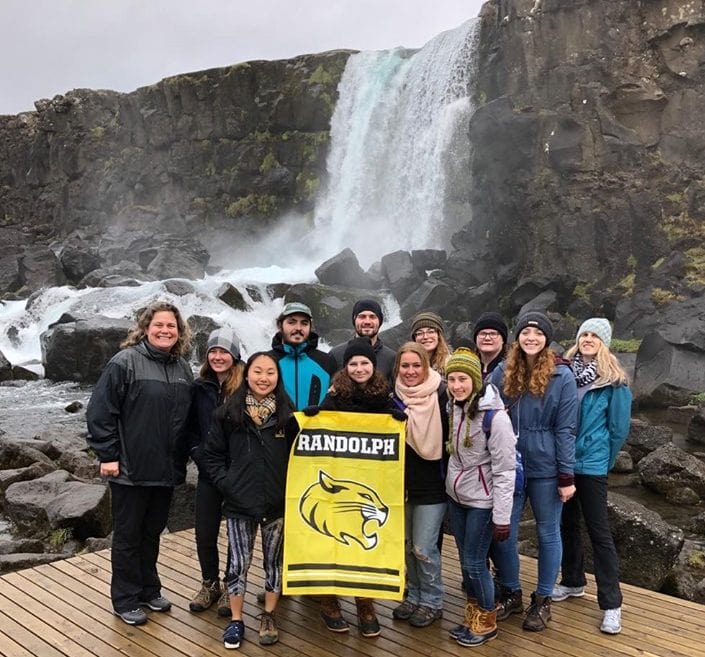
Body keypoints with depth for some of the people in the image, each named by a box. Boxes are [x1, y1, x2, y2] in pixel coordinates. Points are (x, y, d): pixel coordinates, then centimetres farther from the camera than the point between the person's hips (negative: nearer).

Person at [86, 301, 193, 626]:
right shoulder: (125, 362, -11)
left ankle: (149, 590, 34)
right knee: (128, 536, 9)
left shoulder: (183, 369, 7)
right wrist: (108, 455, -14)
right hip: (131, 469, -5)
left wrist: (182, 458, 13)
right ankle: (125, 600, 23)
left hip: (166, 469, 5)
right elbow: (100, 411, -13)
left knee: (153, 532, 18)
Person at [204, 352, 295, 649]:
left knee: (274, 561, 13)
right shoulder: (228, 413, -4)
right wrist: (226, 483, -7)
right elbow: (212, 454, 3)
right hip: (239, 502, -1)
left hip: (278, 502, 1)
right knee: (238, 563, 8)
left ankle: (269, 616, 31)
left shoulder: (288, 412, -2)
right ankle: (236, 620, 25)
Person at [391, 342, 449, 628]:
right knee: (407, 545, 15)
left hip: (432, 485, -5)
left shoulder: (441, 396, -12)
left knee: (424, 548, 0)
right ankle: (414, 596, 33)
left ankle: (432, 601, 21)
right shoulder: (393, 398, 2)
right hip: (402, 483, 5)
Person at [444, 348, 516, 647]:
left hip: (481, 501, -6)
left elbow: (504, 470, -19)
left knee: (474, 562, 2)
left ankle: (487, 622, 23)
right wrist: (451, 483, 13)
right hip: (455, 496, 6)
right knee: (465, 560, 15)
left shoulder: (494, 415, -22)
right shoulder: (453, 408, -1)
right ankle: (472, 616, 32)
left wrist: (502, 516, -18)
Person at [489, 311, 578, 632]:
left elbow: (565, 429, -8)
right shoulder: (503, 371, -1)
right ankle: (511, 591, 30)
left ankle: (543, 600, 28)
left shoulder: (561, 375, -9)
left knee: (548, 533, 12)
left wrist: (566, 476, -9)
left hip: (545, 467, -3)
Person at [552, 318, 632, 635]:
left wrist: (603, 461, 6)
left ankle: (611, 604, 8)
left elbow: (619, 428, -1)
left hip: (591, 465, -4)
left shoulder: (614, 382, -8)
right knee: (568, 524, 17)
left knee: (599, 531, 0)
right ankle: (572, 582, 34)